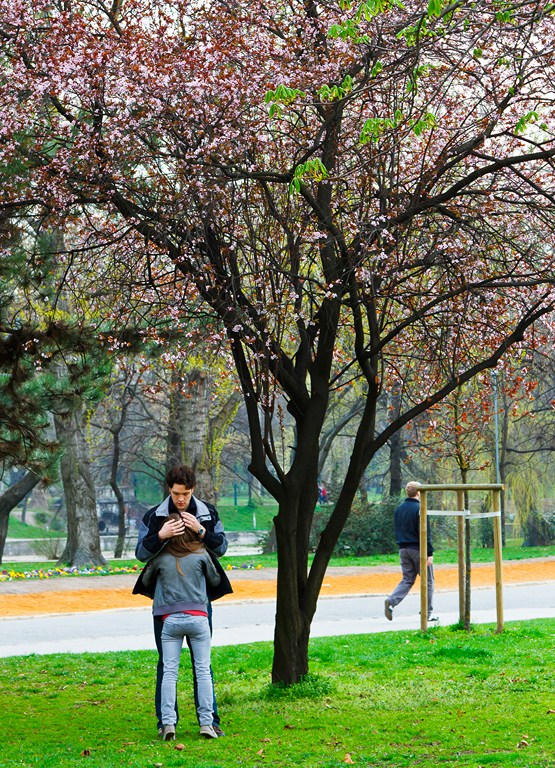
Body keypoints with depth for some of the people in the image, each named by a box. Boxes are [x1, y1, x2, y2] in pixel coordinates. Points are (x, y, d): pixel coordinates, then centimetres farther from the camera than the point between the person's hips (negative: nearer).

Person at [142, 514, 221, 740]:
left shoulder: (161, 558, 1)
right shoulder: (201, 554, 0)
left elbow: (146, 581, 17)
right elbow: (215, 581, 14)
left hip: (170, 619, 0)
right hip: (198, 617, 0)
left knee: (169, 672, 2)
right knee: (203, 670, 5)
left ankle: (168, 722, -9)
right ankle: (206, 722, 0)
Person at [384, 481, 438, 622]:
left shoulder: (399, 509, 10)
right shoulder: (419, 509, -13)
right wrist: (430, 553, -15)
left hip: (403, 550, 6)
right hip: (418, 549, -6)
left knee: (407, 580, 9)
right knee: (428, 581, 6)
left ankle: (391, 601, -15)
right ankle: (428, 613, 10)